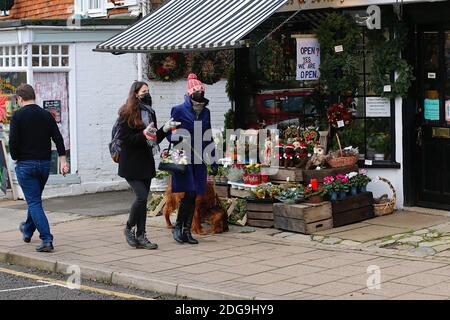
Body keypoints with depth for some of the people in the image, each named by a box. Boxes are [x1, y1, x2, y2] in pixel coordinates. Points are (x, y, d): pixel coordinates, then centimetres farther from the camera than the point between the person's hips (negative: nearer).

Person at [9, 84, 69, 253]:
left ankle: (46, 240, -15)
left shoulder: (18, 116, -8)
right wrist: (63, 159, -3)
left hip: (25, 164, -5)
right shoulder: (46, 115, 5)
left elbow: (13, 141, -14)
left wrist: (15, 158, 2)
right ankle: (28, 230, 43)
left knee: (34, 202, -4)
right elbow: (58, 138, -2)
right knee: (35, 198, 23)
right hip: (44, 163, 5)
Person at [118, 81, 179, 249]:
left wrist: (164, 129, 1)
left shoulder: (149, 112, 13)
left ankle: (140, 236, 11)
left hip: (146, 163, 7)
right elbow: (123, 139, -14)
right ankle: (129, 228, 6)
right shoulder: (127, 114, -8)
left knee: (143, 199, 6)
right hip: (131, 164, -7)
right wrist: (143, 135, -23)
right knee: (142, 196, -15)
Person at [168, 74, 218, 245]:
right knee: (189, 193, -12)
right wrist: (182, 141, -21)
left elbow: (208, 139, 16)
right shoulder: (179, 110, -3)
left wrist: (213, 162, 14)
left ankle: (187, 231, 13)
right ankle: (178, 226, 6)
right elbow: (171, 134, -1)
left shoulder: (205, 112, 12)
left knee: (194, 195, 5)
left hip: (199, 160, 5)